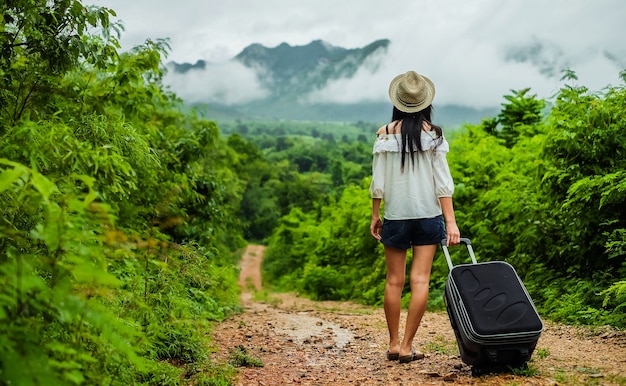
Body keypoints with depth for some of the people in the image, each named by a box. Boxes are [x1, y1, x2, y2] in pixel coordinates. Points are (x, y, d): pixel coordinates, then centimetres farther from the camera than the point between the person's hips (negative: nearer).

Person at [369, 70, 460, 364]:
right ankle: (407, 347, 2)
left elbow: (378, 181, -1)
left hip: (395, 215, 1)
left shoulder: (385, 134, -2)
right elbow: (442, 182, -6)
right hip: (428, 215, -1)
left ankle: (394, 344, 16)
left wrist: (375, 215, 10)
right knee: (420, 281, 2)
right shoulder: (433, 133, -4)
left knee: (394, 281, 10)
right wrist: (450, 221, -4)